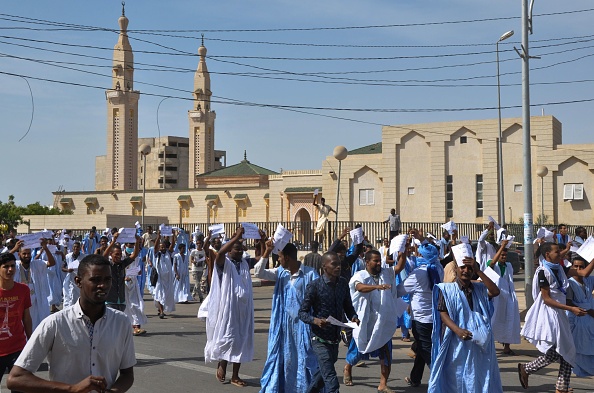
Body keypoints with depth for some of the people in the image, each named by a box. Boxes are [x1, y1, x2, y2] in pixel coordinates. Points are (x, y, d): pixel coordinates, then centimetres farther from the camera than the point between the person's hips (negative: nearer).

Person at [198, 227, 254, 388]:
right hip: (228, 308, -6)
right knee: (227, 338, -4)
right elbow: (220, 252, -29)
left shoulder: (245, 264, 11)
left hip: (243, 309, 6)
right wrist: (236, 237, -30)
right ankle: (221, 366, 21)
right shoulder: (225, 263, -10)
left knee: (241, 341, 6)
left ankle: (235, 375, 13)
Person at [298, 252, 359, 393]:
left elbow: (348, 306, 14)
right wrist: (315, 320, -30)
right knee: (330, 379, -12)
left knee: (323, 371, 22)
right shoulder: (315, 286, -14)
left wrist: (353, 317, -7)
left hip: (335, 337, 6)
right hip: (320, 338, -6)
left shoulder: (343, 283, 2)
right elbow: (302, 312, -11)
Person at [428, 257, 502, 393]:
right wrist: (457, 330, -25)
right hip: (456, 342, -3)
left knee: (478, 376, 6)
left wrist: (478, 271, -13)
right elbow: (443, 314, -8)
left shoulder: (479, 289, 9)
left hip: (479, 342, 3)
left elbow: (495, 292, -10)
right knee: (455, 377, 1)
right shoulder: (447, 290, -1)